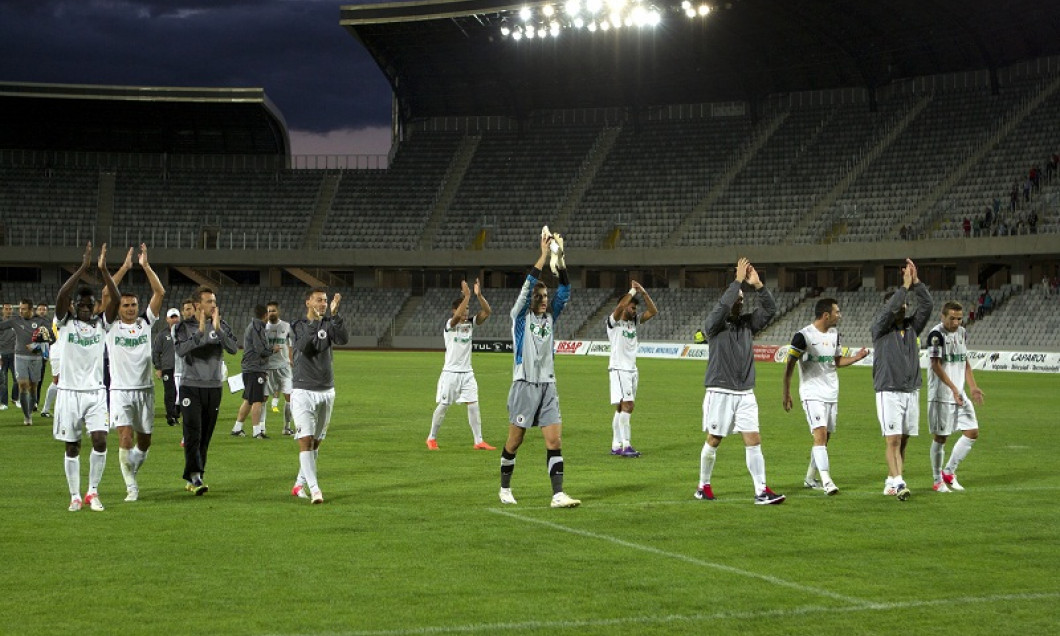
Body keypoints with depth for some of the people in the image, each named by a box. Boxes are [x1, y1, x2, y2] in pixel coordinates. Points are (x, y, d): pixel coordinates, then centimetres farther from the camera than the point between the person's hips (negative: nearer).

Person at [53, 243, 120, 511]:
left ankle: (93, 491, 3)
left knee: (100, 440, -12)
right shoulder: (65, 322, 0)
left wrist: (104, 269, -20)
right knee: (72, 447, 4)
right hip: (70, 391, -1)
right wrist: (83, 267, -23)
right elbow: (61, 295, -17)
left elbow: (115, 299, -10)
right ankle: (75, 496, 13)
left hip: (96, 391, 1)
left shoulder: (101, 323, 5)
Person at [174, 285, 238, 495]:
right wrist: (200, 332, -24)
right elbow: (180, 350, -17)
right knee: (193, 433, -14)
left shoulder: (221, 326, 7)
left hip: (214, 387, 3)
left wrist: (218, 330, -19)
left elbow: (234, 348, -8)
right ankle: (195, 477, -18)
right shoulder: (185, 327, 0)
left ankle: (192, 478, 15)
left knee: (205, 436, 6)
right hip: (191, 386, -3)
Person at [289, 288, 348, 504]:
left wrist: (334, 315, -25)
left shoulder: (329, 324, 5)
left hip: (326, 391, 4)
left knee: (316, 442, 10)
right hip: (303, 391, -4)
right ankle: (314, 490, -18)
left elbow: (344, 339, -15)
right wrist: (315, 321, -28)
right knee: (305, 441, -13)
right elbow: (303, 346, -21)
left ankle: (300, 484, 23)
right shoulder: (297, 326, -2)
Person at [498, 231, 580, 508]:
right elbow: (528, 286, -14)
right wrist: (544, 255, -18)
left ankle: (558, 494, -10)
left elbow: (564, 290, 0)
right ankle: (505, 489, 21)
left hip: (548, 386, 4)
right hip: (524, 386, -4)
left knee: (554, 440, -6)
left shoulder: (550, 317, 11)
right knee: (514, 441, 4)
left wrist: (560, 258, -11)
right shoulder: (520, 316, 0)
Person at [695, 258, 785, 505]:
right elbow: (722, 306, -24)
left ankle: (761, 491, -5)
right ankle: (704, 486, 22)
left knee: (753, 441, -4)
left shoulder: (747, 323, 10)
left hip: (745, 393, 4)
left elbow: (769, 309, 0)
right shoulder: (715, 324, -4)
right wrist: (738, 281, -24)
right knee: (713, 441, 5)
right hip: (720, 392, -4)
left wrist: (758, 285, -13)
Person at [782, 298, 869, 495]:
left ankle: (810, 478, 23)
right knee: (820, 434, -18)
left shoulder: (834, 334, 10)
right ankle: (826, 481, -22)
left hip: (832, 394, 7)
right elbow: (790, 365, -7)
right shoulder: (803, 335, -11)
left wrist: (856, 357, 6)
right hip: (812, 395, -7)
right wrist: (786, 393, -8)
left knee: (825, 438, 10)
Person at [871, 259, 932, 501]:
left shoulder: (912, 326, 12)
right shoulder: (880, 327, -2)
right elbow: (889, 309, -20)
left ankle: (891, 482, 14)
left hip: (911, 391, 5)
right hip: (889, 392, -5)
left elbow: (926, 306, 1)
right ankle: (898, 484, -16)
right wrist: (905, 286, -18)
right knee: (893, 440, -12)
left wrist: (916, 283, -8)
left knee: (903, 441, 7)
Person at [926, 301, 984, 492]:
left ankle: (949, 472, 16)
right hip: (941, 395, -7)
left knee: (972, 432, 3)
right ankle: (938, 480, 13)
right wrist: (953, 388, -24)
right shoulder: (936, 334, -12)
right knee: (940, 437, 0)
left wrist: (973, 387, 8)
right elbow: (936, 365, -17)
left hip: (960, 393, 7)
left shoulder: (962, 333, 11)